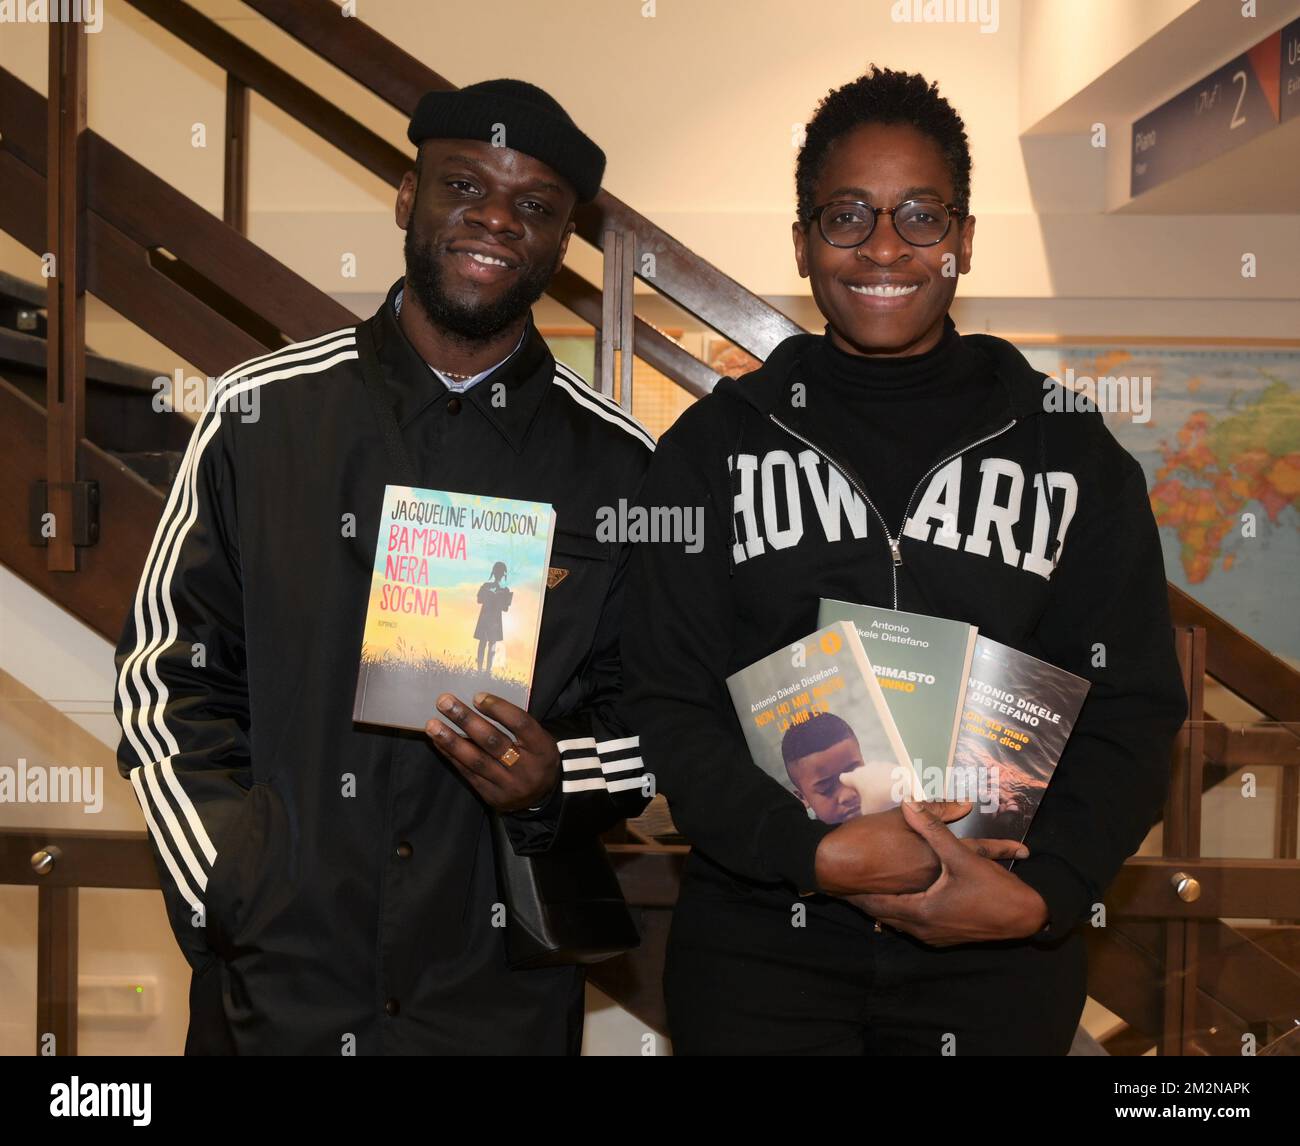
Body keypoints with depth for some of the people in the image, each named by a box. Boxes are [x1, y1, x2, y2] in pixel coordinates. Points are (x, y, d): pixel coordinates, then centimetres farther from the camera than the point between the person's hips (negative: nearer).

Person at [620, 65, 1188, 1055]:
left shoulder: (1074, 454, 2)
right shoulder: (716, 447, 0)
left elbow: (1131, 710, 1)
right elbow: (666, 703, -4)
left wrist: (1042, 895, -13)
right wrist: (813, 852, -17)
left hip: (1000, 961, 1)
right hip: (758, 946, 0)